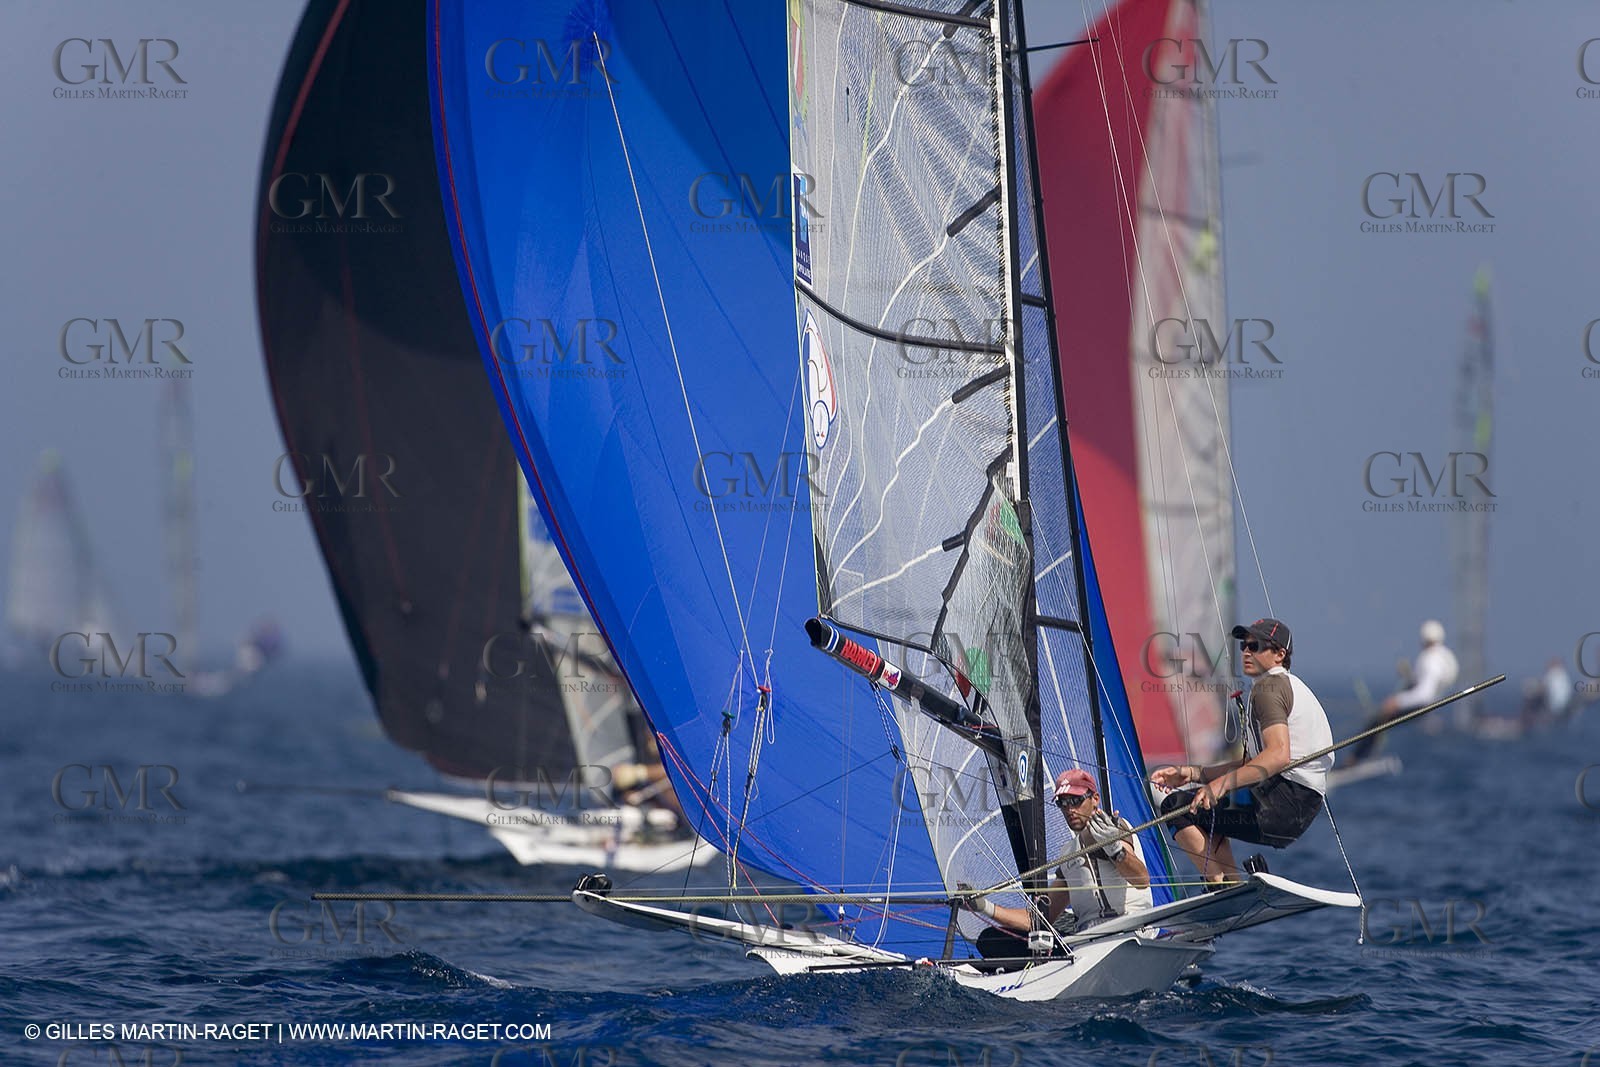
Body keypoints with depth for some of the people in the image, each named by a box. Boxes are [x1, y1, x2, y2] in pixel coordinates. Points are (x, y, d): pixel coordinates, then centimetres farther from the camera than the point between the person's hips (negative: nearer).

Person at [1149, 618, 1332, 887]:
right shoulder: (1289, 686, 25)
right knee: (1209, 814, 32)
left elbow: (1279, 755, -23)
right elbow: (1252, 764, 23)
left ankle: (1222, 886, -15)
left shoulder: (1269, 687, -7)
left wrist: (1222, 783, -29)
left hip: (1286, 798, -11)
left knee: (1177, 807, -10)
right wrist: (1193, 774, 16)